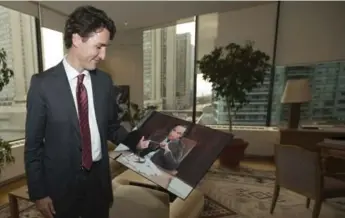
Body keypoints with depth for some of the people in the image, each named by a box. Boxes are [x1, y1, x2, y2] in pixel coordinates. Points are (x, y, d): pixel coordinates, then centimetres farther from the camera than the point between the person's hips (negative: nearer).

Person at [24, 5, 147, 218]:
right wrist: (38, 193, -4)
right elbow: (33, 143, -6)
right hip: (60, 182, -2)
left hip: (99, 178, 3)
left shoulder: (105, 81, -4)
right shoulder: (43, 83, -11)